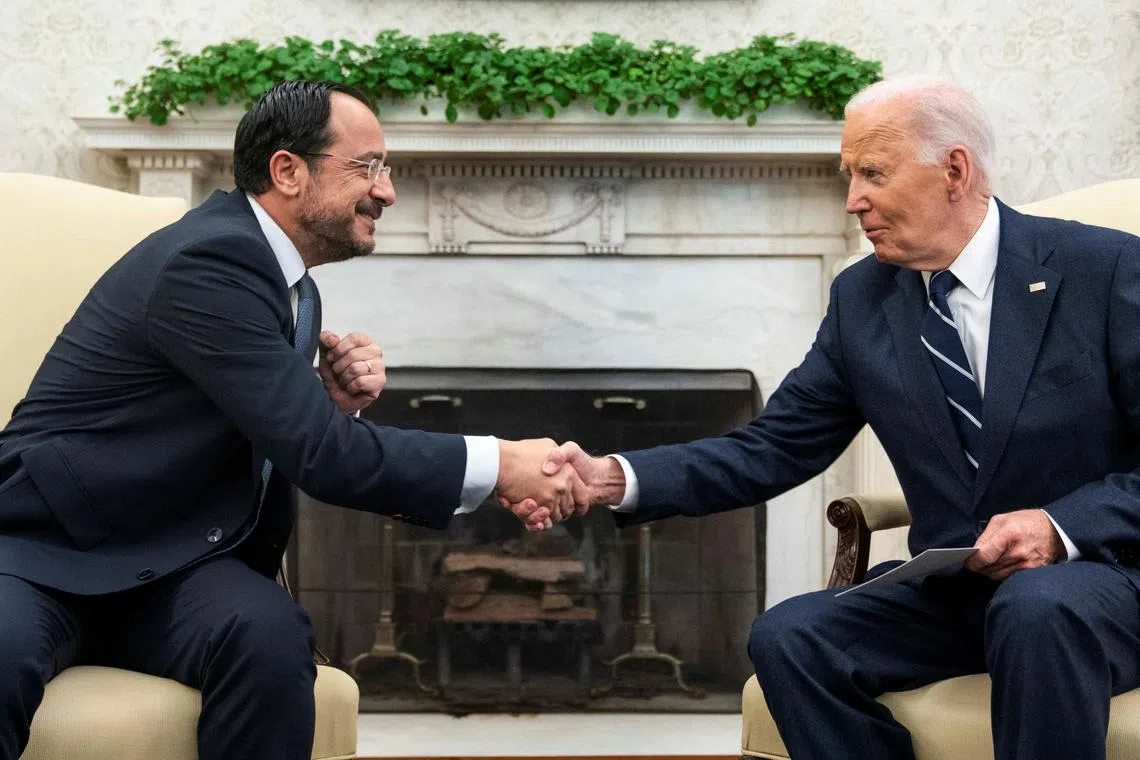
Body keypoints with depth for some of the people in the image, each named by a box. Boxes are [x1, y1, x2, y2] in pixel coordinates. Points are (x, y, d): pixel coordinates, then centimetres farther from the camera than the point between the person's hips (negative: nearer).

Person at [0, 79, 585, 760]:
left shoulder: (294, 291, 10)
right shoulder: (213, 258, -18)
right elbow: (319, 454, -23)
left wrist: (336, 404, -5)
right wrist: (498, 465, -18)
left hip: (165, 564, 7)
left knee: (273, 636, -26)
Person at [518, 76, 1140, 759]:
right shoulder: (862, 298, 4)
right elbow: (775, 448, 2)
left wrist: (1063, 526, -23)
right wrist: (619, 479, -12)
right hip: (951, 588, 5)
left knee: (1036, 605, -37)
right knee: (787, 637, -19)